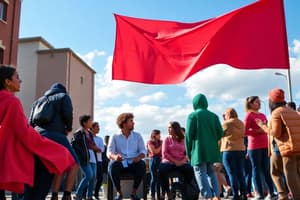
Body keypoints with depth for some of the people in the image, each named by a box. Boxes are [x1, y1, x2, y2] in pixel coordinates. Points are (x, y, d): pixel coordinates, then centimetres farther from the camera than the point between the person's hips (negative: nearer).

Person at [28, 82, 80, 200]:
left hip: (39, 137, 6)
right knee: (74, 163, 4)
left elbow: (31, 122, 18)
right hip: (56, 135, -6)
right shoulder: (63, 96, 11)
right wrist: (68, 129, 11)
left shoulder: (38, 101, 26)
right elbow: (68, 114, -5)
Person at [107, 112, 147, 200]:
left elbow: (143, 150, 5)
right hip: (120, 163, -1)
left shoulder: (137, 136, 14)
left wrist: (139, 157, -19)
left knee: (142, 164, -31)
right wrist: (115, 156, -28)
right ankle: (119, 192, -16)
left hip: (133, 163, 1)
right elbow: (109, 152, -2)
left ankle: (134, 192, -16)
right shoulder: (115, 137, 8)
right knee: (113, 164, -34)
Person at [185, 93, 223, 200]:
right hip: (212, 149, 5)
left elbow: (188, 134, -8)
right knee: (211, 172, 16)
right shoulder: (214, 116, 9)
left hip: (199, 149, -5)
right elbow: (220, 133, 6)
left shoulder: (192, 115, -3)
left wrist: (188, 151, 1)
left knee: (201, 173, -3)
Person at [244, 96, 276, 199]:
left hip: (265, 146, 6)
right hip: (254, 147, -6)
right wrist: (258, 131, -18)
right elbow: (245, 131, -9)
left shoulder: (263, 115, 16)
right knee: (256, 170, -1)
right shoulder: (249, 115, -3)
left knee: (267, 169, 8)